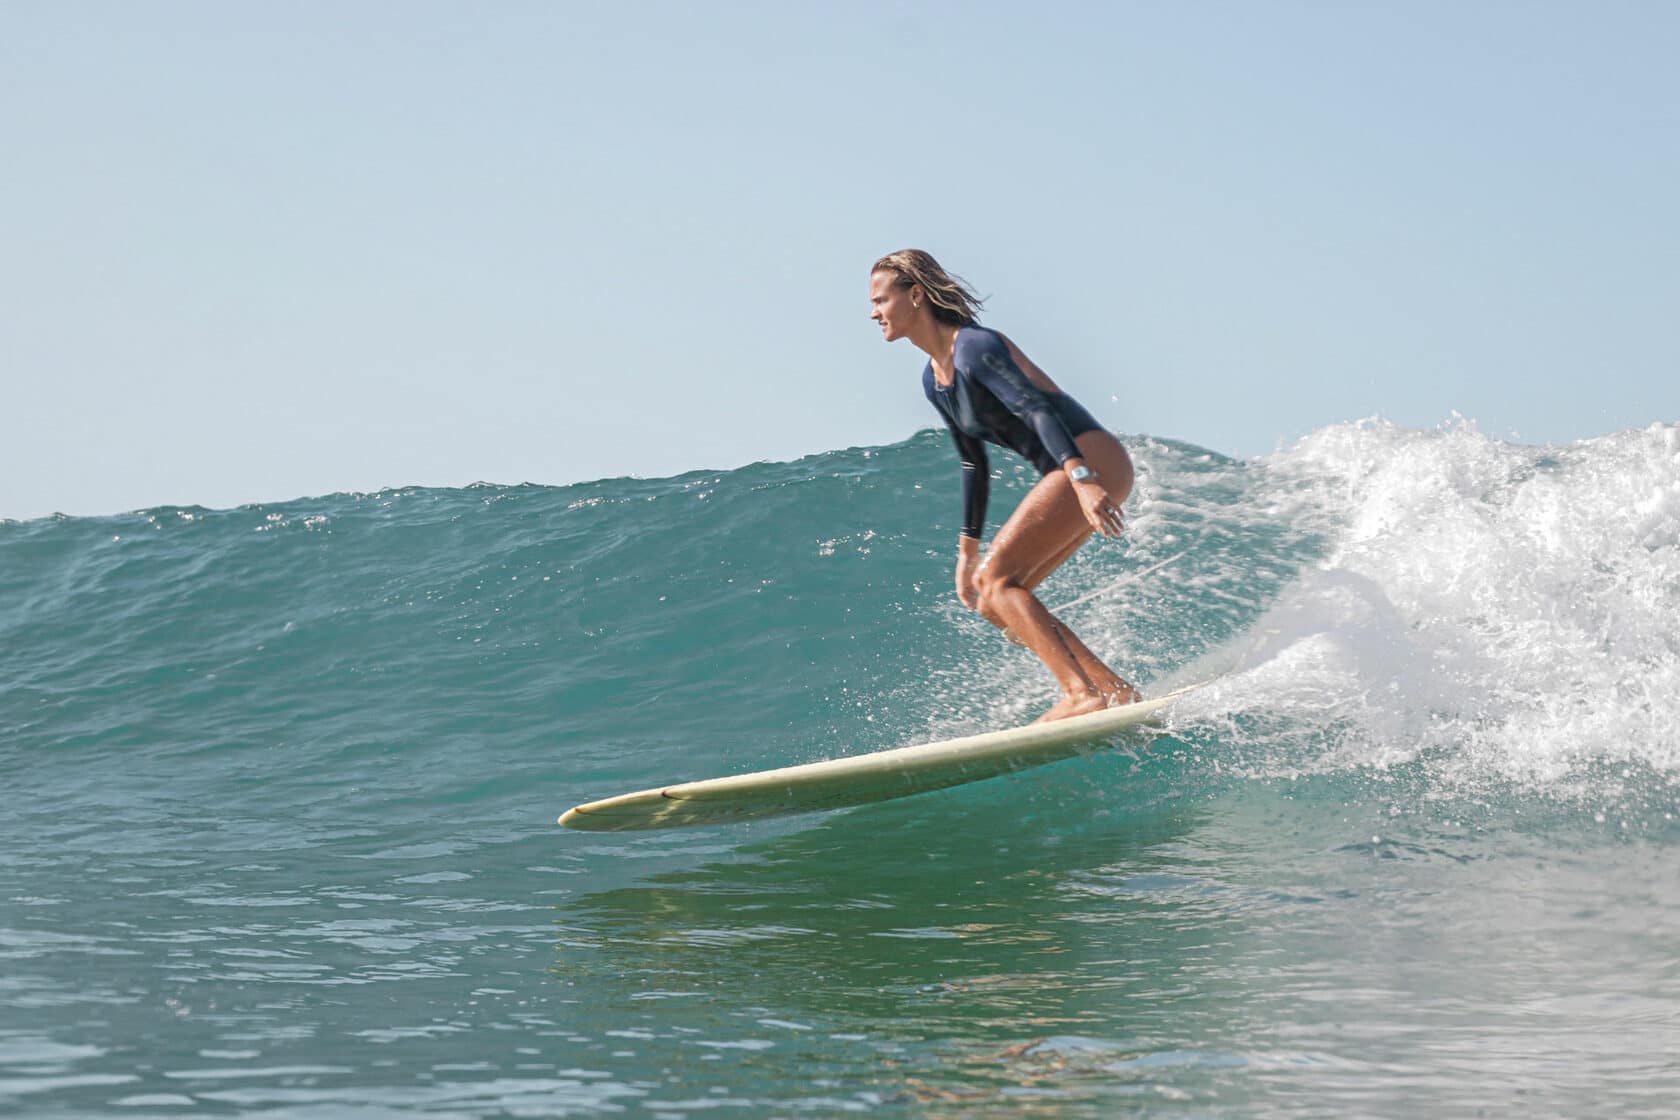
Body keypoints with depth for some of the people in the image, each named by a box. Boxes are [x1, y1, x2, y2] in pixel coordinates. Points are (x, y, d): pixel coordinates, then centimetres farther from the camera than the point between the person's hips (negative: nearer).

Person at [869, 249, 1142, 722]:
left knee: (996, 580, -15)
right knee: (997, 604, 6)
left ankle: (1083, 695, -22)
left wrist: (1081, 478, -38)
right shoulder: (933, 380, 14)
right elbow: (975, 465, 22)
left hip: (1093, 461, -10)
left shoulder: (974, 348, -14)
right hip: (1071, 473, 10)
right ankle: (1120, 693, 4)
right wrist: (968, 547, 23)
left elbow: (1038, 408, -26)